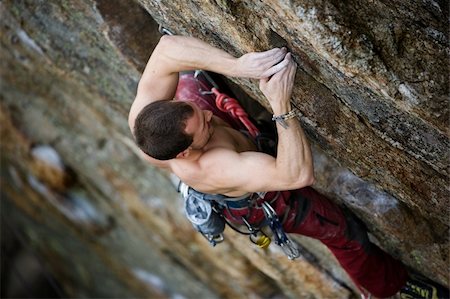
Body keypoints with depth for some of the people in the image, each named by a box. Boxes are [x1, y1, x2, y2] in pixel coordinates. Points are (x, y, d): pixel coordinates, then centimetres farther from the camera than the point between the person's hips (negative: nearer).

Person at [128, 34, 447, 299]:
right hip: (258, 200, -5)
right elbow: (299, 174, -52)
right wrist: (281, 105, -57)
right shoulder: (213, 169, -52)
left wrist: (236, 65, -51)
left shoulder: (143, 116, -37)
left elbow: (168, 47, -41)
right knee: (346, 232, 10)